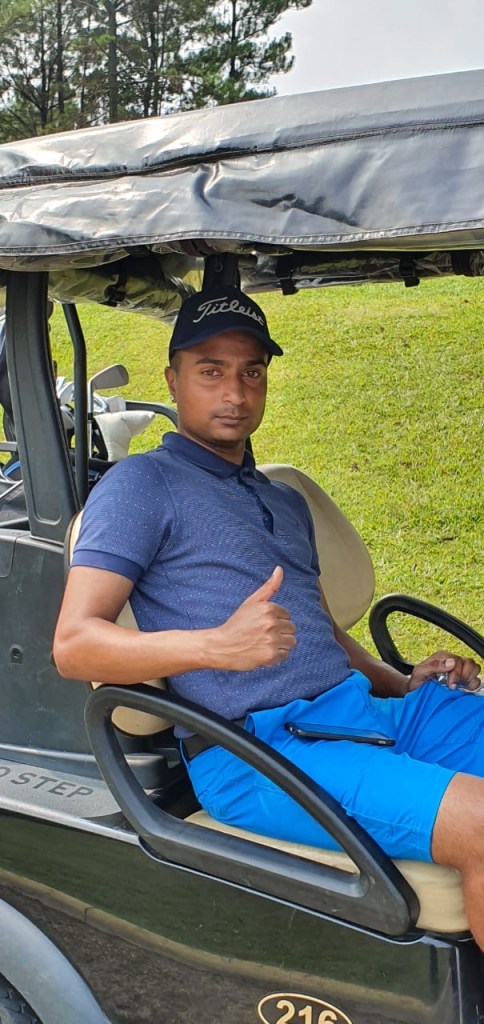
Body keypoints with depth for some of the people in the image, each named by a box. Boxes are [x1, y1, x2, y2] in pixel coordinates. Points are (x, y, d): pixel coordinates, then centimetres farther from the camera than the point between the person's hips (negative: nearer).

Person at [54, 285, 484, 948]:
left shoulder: (286, 502, 25)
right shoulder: (141, 484, 0)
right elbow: (73, 645, -9)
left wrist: (400, 682, 9)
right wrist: (218, 646, -23)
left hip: (362, 704, 8)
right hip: (258, 750, -8)